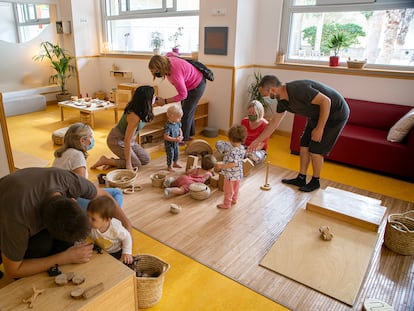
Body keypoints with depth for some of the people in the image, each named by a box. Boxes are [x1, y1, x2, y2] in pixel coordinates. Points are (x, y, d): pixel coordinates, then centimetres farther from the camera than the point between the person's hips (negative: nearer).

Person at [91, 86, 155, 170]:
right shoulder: (134, 116, -34)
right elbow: (127, 140, -31)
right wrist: (128, 163, -27)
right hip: (117, 141, -9)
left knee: (146, 160, 5)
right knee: (136, 164, -9)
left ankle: (113, 161, 10)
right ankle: (106, 161, 1)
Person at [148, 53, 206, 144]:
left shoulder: (175, 74, -41)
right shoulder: (166, 59, -19)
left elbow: (183, 95, -31)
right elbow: (170, 54, 7)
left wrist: (165, 101, -28)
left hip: (197, 85, -9)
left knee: (186, 112, -2)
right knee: (189, 110, 19)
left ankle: (182, 138, 11)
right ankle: (189, 134, 34)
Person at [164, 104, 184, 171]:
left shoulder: (177, 123, -7)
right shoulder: (168, 126, -32)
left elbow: (180, 130, 9)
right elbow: (166, 137, -31)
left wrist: (180, 136, -12)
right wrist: (175, 139, -31)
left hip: (176, 143, 8)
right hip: (169, 144, -8)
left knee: (176, 153, 23)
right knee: (170, 155, 6)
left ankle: (175, 163, 46)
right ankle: (169, 166, 27)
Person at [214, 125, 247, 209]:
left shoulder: (233, 151, -32)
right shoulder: (242, 148, -5)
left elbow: (232, 164, -35)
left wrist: (221, 166, -31)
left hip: (231, 175, -8)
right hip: (238, 174, 8)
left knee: (228, 190, 12)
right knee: (235, 189, 26)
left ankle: (227, 204, 27)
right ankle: (234, 200, 45)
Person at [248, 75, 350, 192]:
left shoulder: (298, 90, -32)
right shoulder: (283, 100, -3)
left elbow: (326, 101, -29)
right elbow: (274, 122, 9)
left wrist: (319, 128, -25)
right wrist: (258, 141, 12)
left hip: (336, 113, -8)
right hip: (317, 115, 8)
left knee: (315, 149, -6)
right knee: (304, 144, 7)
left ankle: (315, 181, 14)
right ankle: (301, 179, 19)